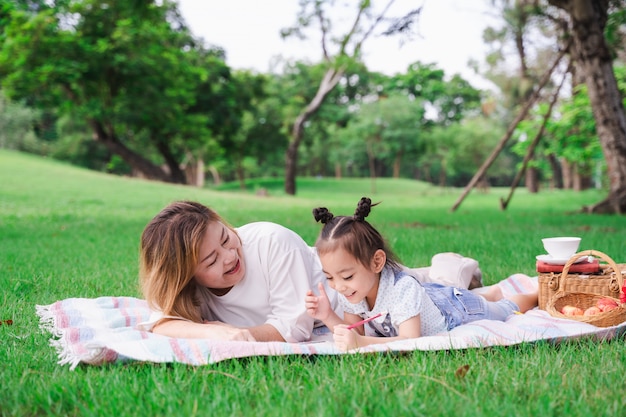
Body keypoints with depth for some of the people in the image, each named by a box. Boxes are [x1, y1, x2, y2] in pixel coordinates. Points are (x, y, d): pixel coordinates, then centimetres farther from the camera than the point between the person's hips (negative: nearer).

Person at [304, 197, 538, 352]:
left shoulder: (403, 289, -47)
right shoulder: (348, 291, -27)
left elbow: (411, 341, -51)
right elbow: (355, 333, -19)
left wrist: (361, 342, -64)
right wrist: (328, 317, -39)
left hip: (455, 308, -4)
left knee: (509, 309, 25)